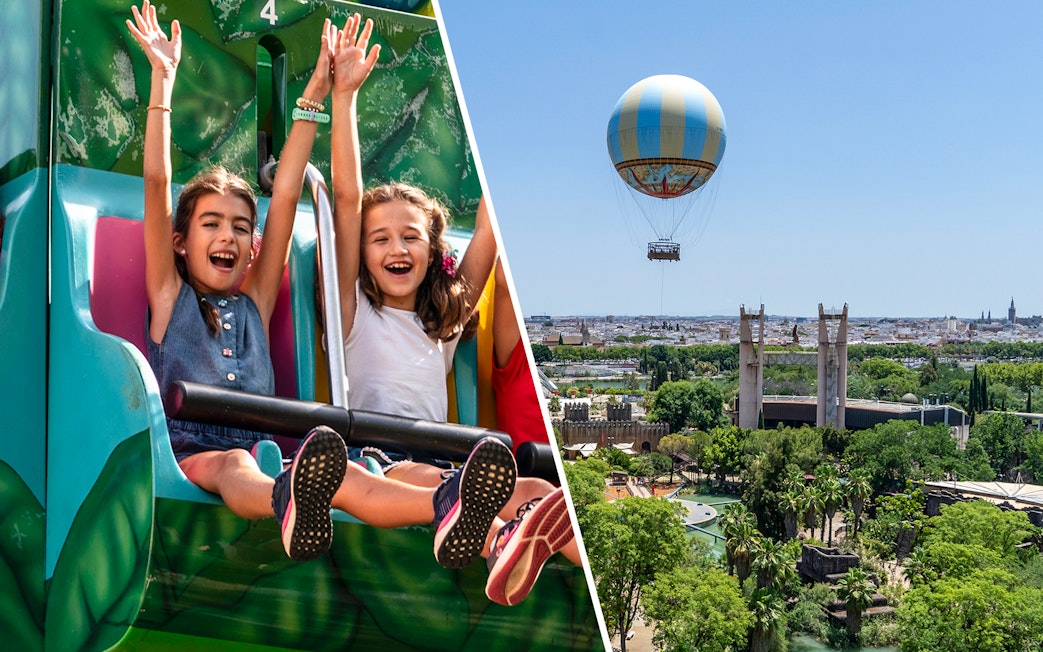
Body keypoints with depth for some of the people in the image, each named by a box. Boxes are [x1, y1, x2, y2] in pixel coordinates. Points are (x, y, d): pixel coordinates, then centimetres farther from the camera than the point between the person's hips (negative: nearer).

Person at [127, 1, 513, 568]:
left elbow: (285, 196, 19)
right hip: (188, 453, -1)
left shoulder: (256, 303, 24)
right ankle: (294, 504, -75)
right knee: (233, 466, -39)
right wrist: (163, 77, 5)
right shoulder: (170, 297, 18)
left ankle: (442, 507, -64)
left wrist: (320, 92, 16)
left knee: (330, 472, -33)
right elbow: (156, 182, 8)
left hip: (259, 451, 2)